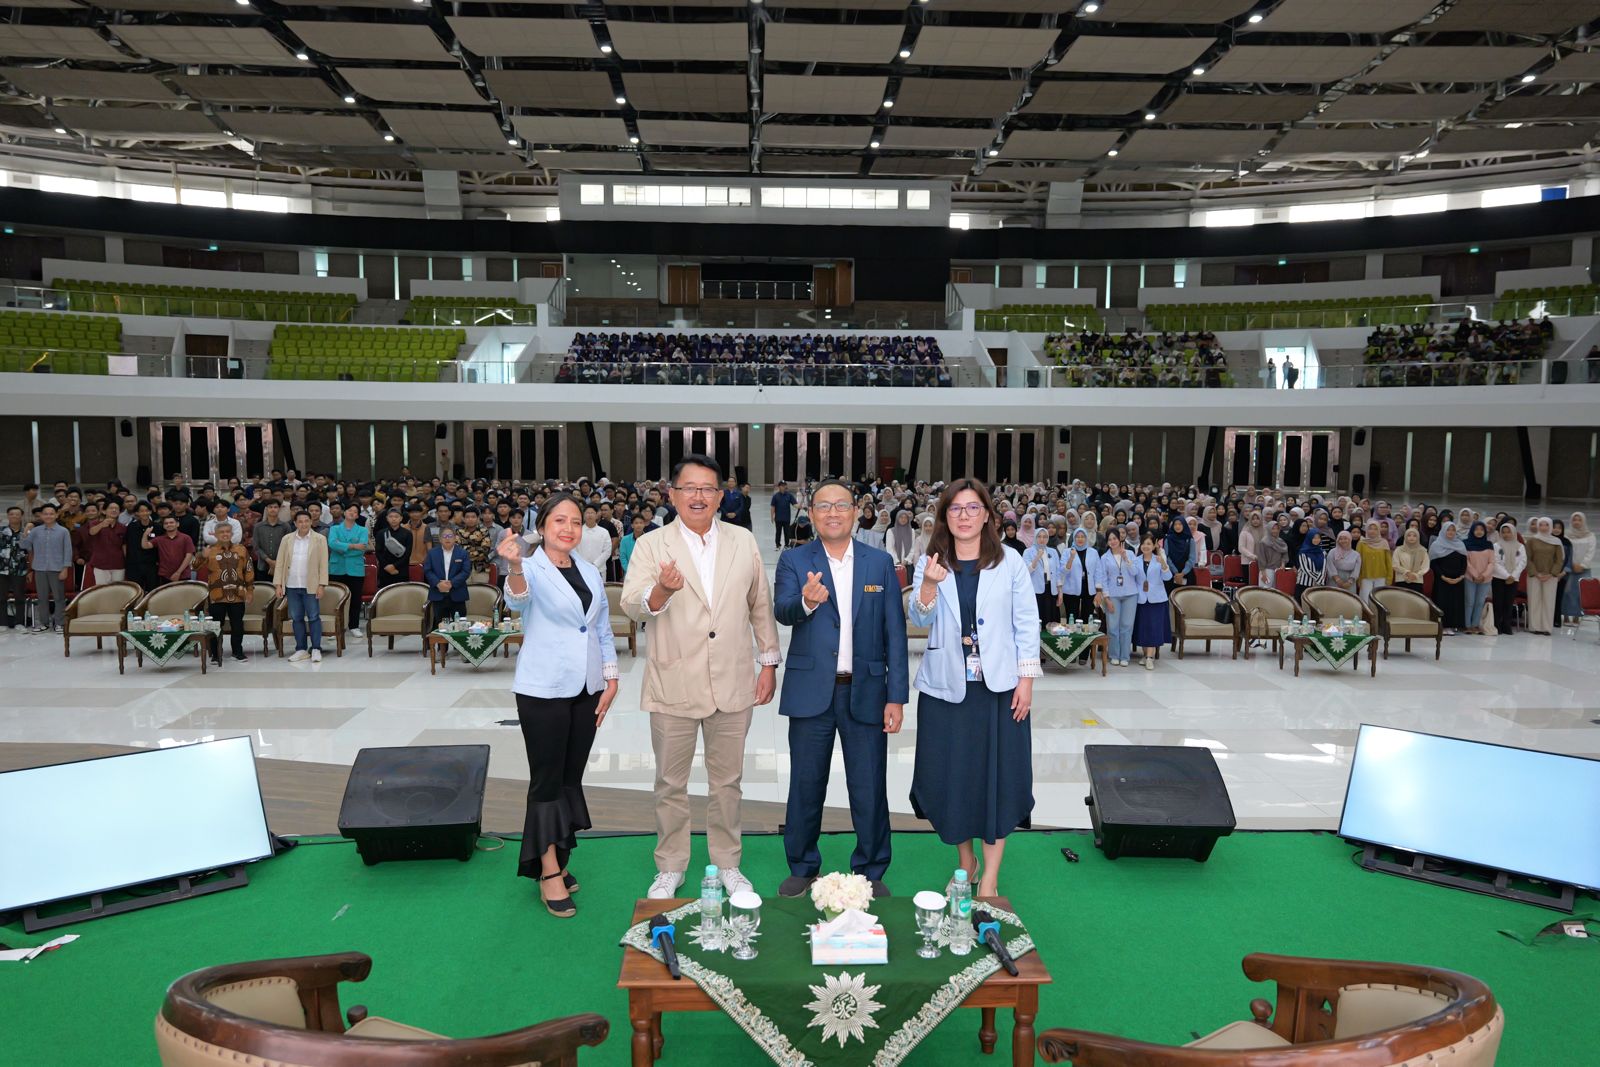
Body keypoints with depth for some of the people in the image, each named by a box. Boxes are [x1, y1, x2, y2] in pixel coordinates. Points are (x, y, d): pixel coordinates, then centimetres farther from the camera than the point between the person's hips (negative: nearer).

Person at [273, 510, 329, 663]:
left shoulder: (320, 539, -1)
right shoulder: (287, 540, 8)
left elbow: (323, 564, -3)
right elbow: (280, 563, 7)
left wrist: (321, 585, -9)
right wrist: (278, 584, 1)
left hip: (311, 586, -3)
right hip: (291, 586, 3)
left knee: (313, 617, 0)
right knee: (296, 618, 8)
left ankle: (316, 649, 7)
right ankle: (301, 650, 16)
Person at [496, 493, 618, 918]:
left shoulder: (591, 572, 9)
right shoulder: (532, 569, -8)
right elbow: (518, 600, -32)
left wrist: (610, 681, 8)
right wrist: (515, 566, -53)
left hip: (587, 690, 6)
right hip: (543, 690, -5)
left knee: (572, 776, 12)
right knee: (547, 779, -1)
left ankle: (557, 858, 26)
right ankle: (549, 872, 8)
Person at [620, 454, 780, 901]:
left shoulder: (743, 542, 5)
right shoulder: (651, 545, -4)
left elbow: (760, 605, 11)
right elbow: (632, 606, -15)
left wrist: (769, 662, 9)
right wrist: (662, 590, -36)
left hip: (733, 684, 2)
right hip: (673, 687, -2)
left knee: (727, 780, 14)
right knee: (671, 784, 11)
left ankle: (727, 863, 31)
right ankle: (670, 868, 28)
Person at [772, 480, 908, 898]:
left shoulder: (881, 562, 4)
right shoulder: (793, 561, 1)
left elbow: (894, 633, 2)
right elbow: (781, 611, -16)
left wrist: (896, 697, -3)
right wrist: (805, 602, -40)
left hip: (865, 692, 1)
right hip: (811, 691, 0)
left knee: (870, 789, 8)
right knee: (805, 785, 11)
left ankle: (870, 872, 25)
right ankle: (803, 868, 28)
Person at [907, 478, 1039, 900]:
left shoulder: (1009, 561, 0)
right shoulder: (929, 563, 3)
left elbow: (1027, 623, 1)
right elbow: (921, 619, -6)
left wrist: (1026, 679, -5)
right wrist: (929, 586, -25)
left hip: (999, 687, -1)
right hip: (946, 688, 1)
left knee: (999, 777, 1)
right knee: (951, 777, 8)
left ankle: (990, 878, 13)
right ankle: (965, 862, 28)